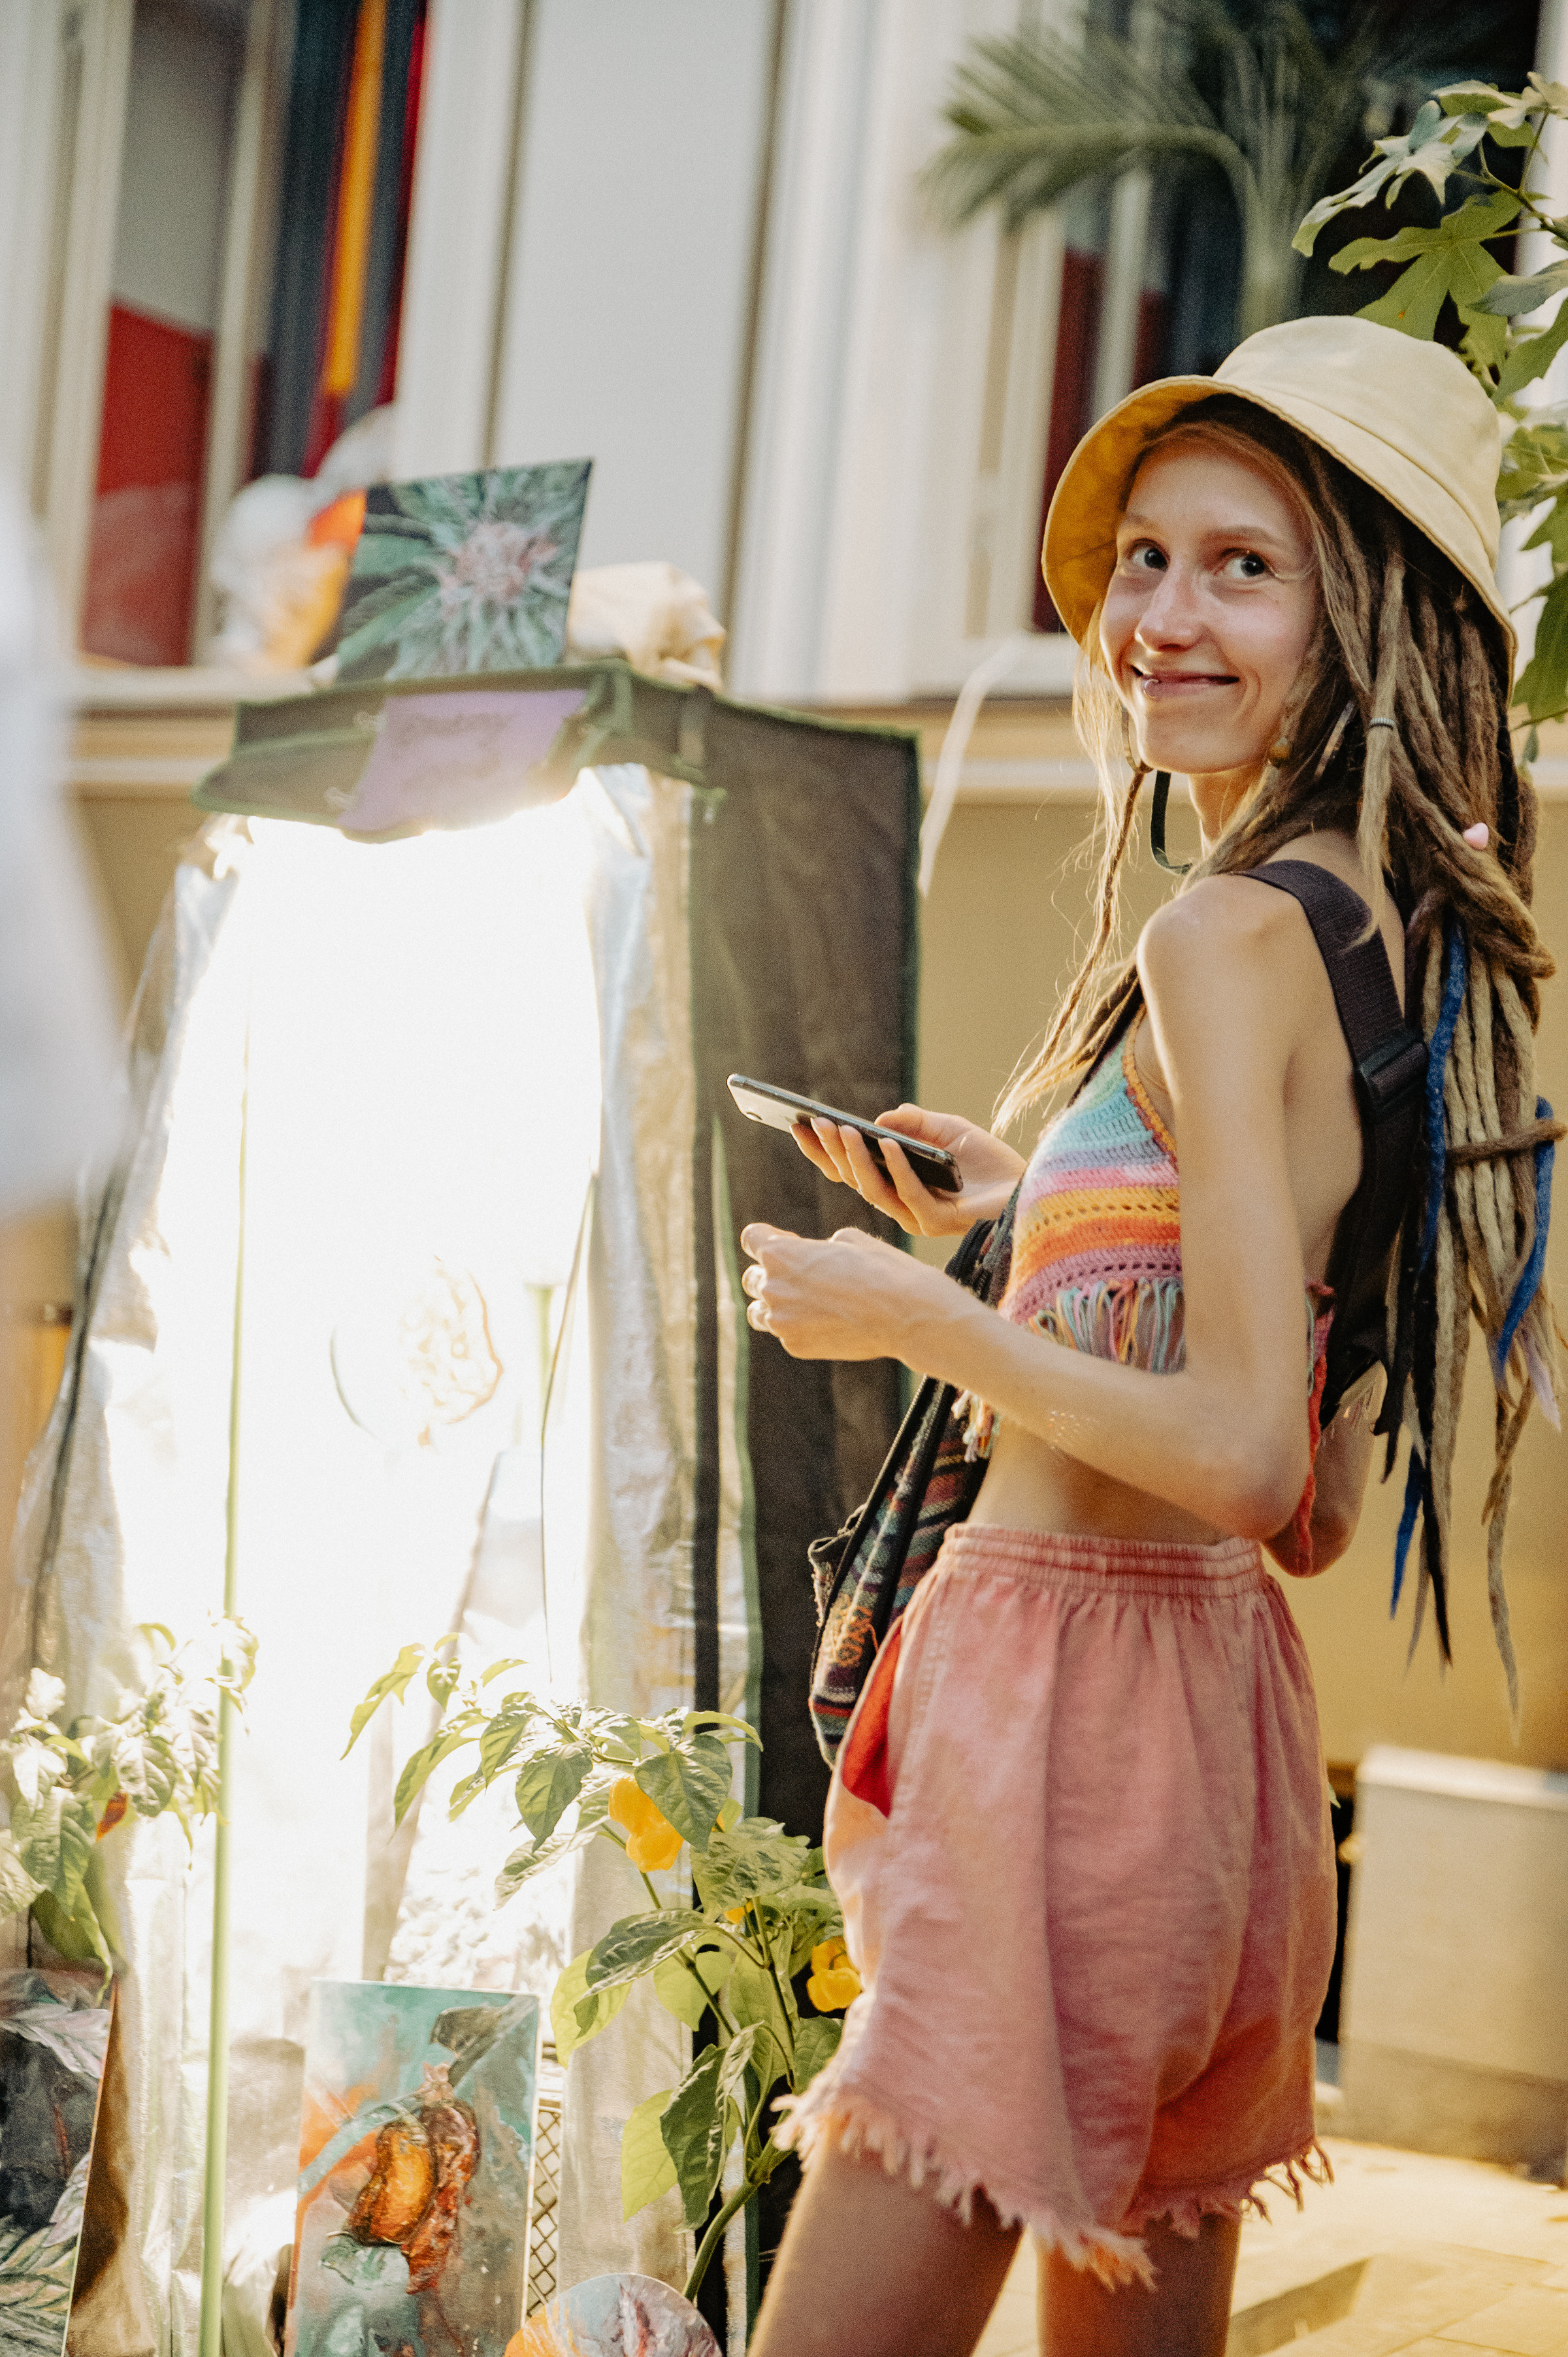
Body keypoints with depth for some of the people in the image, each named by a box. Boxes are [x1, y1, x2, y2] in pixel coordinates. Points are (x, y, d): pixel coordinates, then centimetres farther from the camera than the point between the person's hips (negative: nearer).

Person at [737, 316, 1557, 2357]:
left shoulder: (1229, 933, -15)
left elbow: (1241, 1449, -21)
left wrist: (917, 1316, -9)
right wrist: (1032, 1211, 20)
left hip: (1071, 1692, -10)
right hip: (1227, 1686, 10)